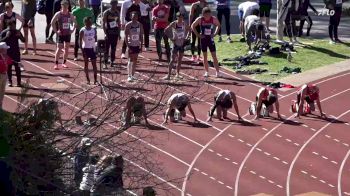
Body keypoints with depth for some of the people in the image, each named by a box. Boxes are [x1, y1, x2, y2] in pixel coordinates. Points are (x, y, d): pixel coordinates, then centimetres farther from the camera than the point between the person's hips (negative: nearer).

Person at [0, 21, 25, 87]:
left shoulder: (17, 32, 1)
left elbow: (23, 40, -1)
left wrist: (20, 36, -20)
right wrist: (6, 36, -25)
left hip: (16, 52, 1)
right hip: (8, 52, -1)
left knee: (17, 67, -2)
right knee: (8, 67, 4)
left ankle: (19, 82, 0)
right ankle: (9, 81, 12)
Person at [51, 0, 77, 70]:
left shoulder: (70, 14, 3)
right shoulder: (58, 14, -10)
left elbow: (74, 22, 15)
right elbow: (52, 22, -11)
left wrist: (72, 30, 4)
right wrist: (56, 31, -14)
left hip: (68, 33, 4)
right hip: (61, 34, -4)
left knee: (67, 48, 7)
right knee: (59, 48, -7)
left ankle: (64, 63, 18)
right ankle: (56, 64, -4)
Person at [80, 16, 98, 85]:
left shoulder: (94, 30, 4)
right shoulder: (82, 30, -8)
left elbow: (95, 39, 9)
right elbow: (80, 41, -9)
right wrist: (82, 50, -15)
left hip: (92, 48, 3)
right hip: (85, 48, -3)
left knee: (94, 63, 0)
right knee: (86, 63, 5)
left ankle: (95, 79, 2)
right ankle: (87, 79, 12)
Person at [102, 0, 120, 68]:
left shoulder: (117, 12, 9)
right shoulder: (106, 13, -6)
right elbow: (103, 23, -8)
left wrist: (119, 33, 9)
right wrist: (105, 33, -14)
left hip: (115, 32, 5)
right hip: (109, 32, -5)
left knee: (114, 48, 7)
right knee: (107, 48, -4)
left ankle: (112, 61, 15)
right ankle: (105, 63, -2)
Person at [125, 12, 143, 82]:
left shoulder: (140, 25, 2)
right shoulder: (128, 25, -9)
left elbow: (141, 36, 7)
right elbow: (126, 37, -9)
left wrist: (141, 46, 3)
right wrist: (128, 46, -15)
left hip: (137, 45, 4)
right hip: (131, 45, -4)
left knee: (135, 60, 8)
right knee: (131, 60, -9)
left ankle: (133, 75, 16)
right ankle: (129, 76, -9)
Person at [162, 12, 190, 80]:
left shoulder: (184, 24, 1)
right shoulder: (174, 24, -11)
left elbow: (189, 29, 18)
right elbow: (166, 30, -10)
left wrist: (187, 37, 5)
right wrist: (171, 38, -12)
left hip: (182, 43, 4)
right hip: (176, 43, -4)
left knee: (180, 60, 10)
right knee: (172, 60, -9)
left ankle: (177, 74, 21)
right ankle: (168, 75, -8)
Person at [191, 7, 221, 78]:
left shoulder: (213, 19, -8)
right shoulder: (200, 19, -10)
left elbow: (218, 25, 10)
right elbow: (193, 26, -1)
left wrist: (215, 33, -1)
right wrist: (198, 35, -6)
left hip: (210, 38, 0)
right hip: (203, 38, 0)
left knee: (214, 56, -2)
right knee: (205, 56, 7)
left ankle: (218, 72, 0)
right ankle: (206, 72, 16)